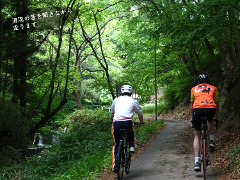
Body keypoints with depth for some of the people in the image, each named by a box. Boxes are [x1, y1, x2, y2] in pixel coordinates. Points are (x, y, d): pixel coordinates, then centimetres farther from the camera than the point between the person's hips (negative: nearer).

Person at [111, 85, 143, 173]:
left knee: (116, 145, 15)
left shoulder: (116, 100, 23)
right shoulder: (133, 101, 18)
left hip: (116, 122, 2)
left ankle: (115, 165, 5)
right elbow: (140, 114, 28)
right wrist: (141, 122, 49)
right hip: (127, 122, -1)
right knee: (131, 131, 36)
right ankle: (131, 146, 17)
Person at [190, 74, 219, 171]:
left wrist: (192, 117, 47)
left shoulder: (194, 89, 28)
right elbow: (217, 103, 32)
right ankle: (211, 141, 20)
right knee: (210, 120, 38)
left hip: (197, 110, 0)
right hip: (211, 109, 0)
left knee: (197, 136, 15)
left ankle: (197, 161, 4)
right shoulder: (213, 88, 28)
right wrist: (216, 117, 46)